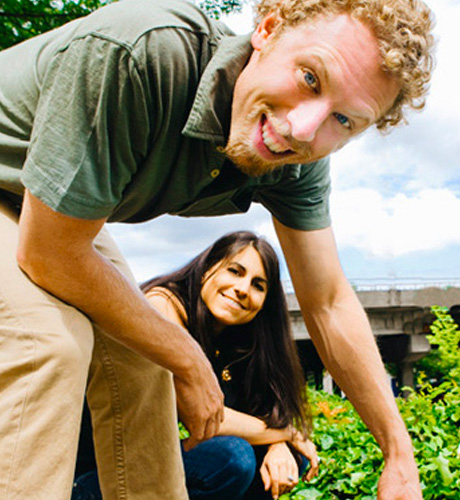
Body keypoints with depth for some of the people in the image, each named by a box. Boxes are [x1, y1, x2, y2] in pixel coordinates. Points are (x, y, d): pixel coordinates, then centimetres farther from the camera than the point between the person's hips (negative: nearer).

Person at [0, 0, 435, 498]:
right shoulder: (133, 53, -41)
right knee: (49, 341, -29)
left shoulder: (298, 162, -18)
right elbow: (47, 253, -33)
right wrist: (189, 361, -21)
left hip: (52, 206, 6)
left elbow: (328, 302, -8)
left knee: (137, 360, 0)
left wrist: (400, 455, -6)